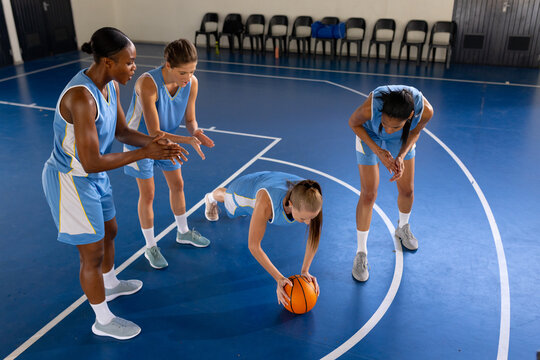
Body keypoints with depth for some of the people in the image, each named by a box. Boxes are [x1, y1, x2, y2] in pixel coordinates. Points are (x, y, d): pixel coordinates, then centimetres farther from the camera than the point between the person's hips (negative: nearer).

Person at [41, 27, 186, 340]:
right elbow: (91, 163, -33)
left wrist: (155, 142, -11)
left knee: (109, 232, 27)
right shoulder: (82, 97, -33)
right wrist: (144, 153, -28)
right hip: (72, 182, -9)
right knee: (93, 254, 6)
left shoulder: (111, 86, -5)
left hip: (95, 177, 9)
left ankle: (110, 285, 55)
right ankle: (103, 321, 28)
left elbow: (122, 131, 6)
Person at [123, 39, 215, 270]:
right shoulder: (148, 84, -37)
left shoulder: (192, 83, -20)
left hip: (167, 137, 5)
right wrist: (187, 140, -46)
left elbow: (190, 119, -7)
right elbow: (154, 132, -35)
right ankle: (150, 247, 21)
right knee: (147, 194, 2)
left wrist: (196, 132, -30)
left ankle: (183, 232, 38)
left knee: (177, 184, 15)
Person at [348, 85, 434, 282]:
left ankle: (403, 228, 45)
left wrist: (401, 156, -30)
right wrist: (377, 150, -29)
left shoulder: (425, 110, -37)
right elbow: (353, 123, -20)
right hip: (369, 135, -2)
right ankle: (361, 253, 11)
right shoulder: (370, 107, -44)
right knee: (368, 194, -5)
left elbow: (415, 132, -13)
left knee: (407, 190, 10)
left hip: (402, 140, 3)